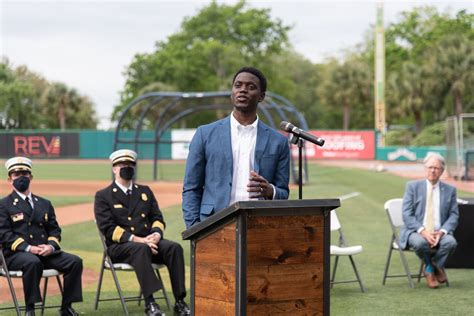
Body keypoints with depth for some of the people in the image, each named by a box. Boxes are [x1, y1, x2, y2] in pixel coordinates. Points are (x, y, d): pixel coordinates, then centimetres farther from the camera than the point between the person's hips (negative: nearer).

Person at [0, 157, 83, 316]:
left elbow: (54, 230, 17)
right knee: (33, 262, -39)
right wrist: (28, 248, -19)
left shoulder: (45, 204, 21)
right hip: (15, 254, -5)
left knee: (75, 261, -18)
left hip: (45, 252, 5)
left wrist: (51, 246, -7)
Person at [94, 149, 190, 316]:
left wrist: (156, 234, -11)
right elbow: (109, 229, -8)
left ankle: (180, 302, -27)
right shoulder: (103, 196, 5)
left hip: (148, 241, 5)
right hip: (119, 246, -4)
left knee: (174, 247, -25)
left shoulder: (145, 191, 22)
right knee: (141, 249, -39)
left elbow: (157, 218, 14)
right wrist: (137, 239, -19)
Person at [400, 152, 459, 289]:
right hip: (416, 232, -2)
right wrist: (423, 231, -19)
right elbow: (407, 214, -5)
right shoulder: (413, 186, 2)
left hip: (439, 233, 2)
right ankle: (430, 266, -1)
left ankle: (432, 268, -3)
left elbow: (454, 216, 5)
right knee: (420, 242, -36)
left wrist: (442, 232, -15)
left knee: (451, 242, -31)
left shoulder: (450, 190, 8)